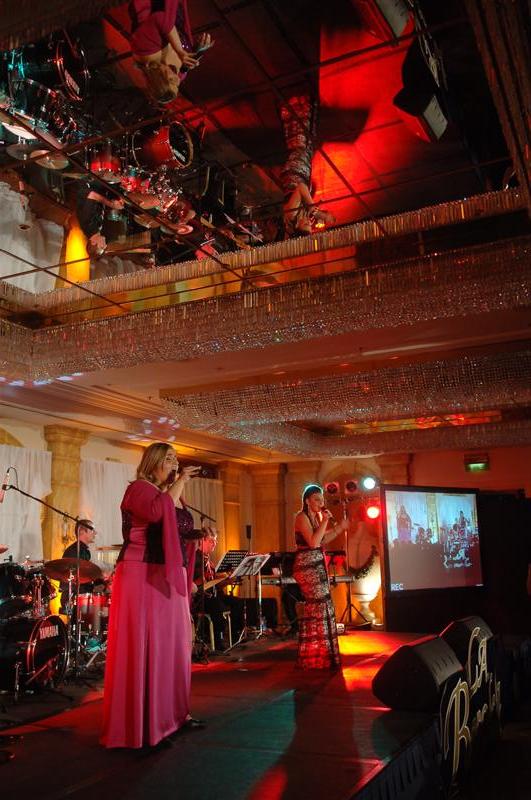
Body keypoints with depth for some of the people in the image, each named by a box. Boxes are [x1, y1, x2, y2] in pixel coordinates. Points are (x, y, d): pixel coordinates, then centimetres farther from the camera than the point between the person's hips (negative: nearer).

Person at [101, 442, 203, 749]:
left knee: (173, 644, 13)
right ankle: (139, 722, 1)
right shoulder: (139, 488, -7)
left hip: (167, 577, 9)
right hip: (142, 576, -9)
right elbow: (155, 513, -29)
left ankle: (171, 711, 24)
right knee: (143, 646, -6)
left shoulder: (171, 497, 17)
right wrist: (179, 483, -18)